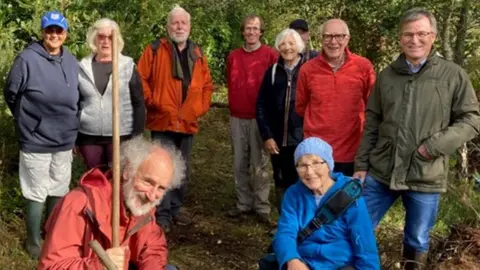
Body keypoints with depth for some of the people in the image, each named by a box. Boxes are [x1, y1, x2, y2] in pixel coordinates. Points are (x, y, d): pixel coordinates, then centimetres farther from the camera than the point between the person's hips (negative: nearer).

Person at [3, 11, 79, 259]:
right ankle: (34, 243, 21)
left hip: (65, 141, 5)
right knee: (37, 193, 5)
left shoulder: (72, 62, 4)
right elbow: (10, 94, -4)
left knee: (59, 191, 17)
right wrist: (28, 120, 7)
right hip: (36, 141, -5)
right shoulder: (27, 59, -14)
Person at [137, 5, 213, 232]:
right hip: (163, 120, -4)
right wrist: (151, 101, -10)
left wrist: (201, 107, 4)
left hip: (188, 122, 4)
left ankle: (177, 207, 27)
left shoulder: (198, 54, 11)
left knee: (182, 169, 14)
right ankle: (162, 213, 6)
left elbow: (207, 84, 16)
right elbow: (141, 78, -4)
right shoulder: (155, 50, -2)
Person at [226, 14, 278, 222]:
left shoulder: (270, 55, -4)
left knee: (259, 164, 1)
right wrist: (233, 107, 13)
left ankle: (262, 207, 9)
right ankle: (243, 203, 19)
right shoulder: (233, 56, 8)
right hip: (237, 118, 4)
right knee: (240, 164, 8)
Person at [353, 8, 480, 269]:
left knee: (417, 241, 12)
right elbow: (371, 125, 10)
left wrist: (437, 144, -15)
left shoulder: (453, 75, -2)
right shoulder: (386, 76, 6)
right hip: (380, 172, 2)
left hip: (426, 177, -2)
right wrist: (361, 165, 7)